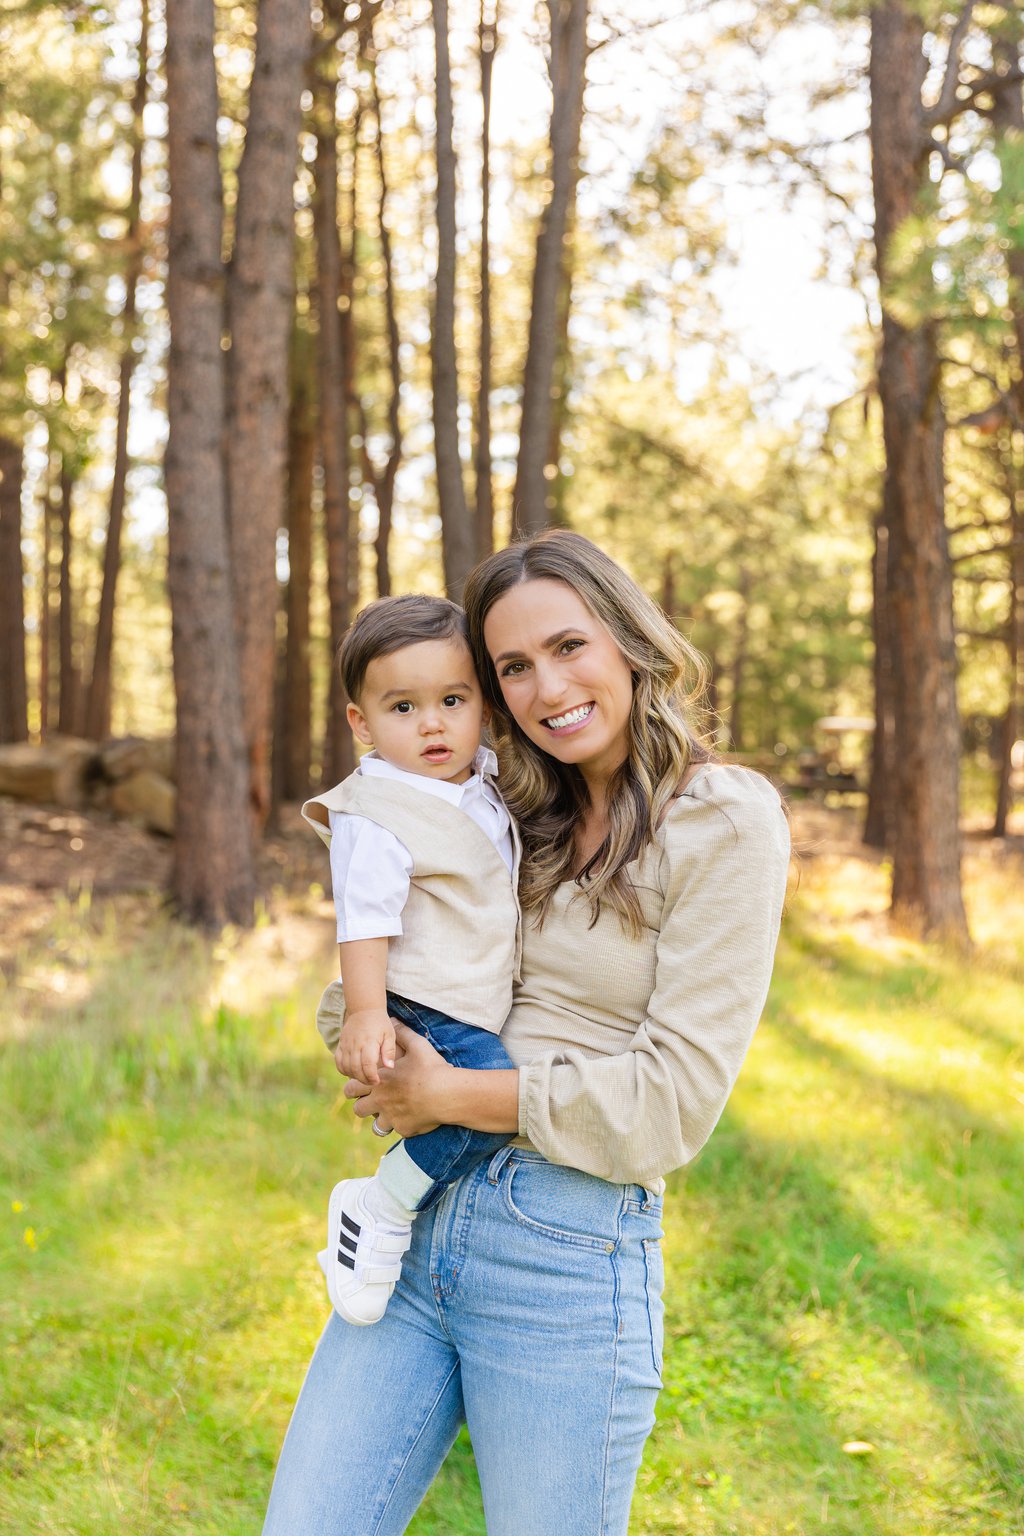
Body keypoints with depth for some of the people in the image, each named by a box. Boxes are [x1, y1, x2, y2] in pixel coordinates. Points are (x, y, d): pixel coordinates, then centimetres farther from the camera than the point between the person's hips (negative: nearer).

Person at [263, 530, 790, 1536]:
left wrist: (449, 1094, -8)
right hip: (418, 1230, 6)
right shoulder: (526, 824, 13)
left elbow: (673, 1100, -12)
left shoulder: (725, 824, -7)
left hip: (570, 1261, -6)